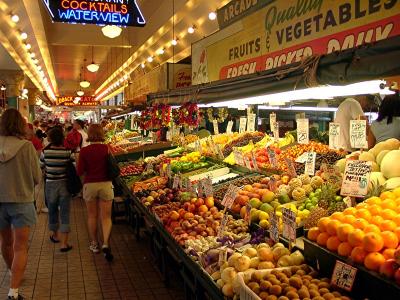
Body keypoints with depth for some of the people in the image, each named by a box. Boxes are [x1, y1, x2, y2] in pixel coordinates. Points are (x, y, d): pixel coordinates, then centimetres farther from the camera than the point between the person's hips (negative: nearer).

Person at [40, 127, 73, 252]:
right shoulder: (67, 152, -12)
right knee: (64, 214, 3)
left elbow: (41, 168, 2)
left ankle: (54, 235, 40)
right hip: (64, 184, -1)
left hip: (50, 184, 2)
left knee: (52, 211, 20)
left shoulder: (45, 152, -8)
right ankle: (64, 243, 1)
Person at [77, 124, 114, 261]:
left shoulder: (84, 151, -8)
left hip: (89, 185, 0)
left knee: (92, 216, 15)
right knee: (106, 216, 6)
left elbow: (79, 171, -6)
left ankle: (94, 244, 25)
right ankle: (106, 243, -10)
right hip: (105, 184, 0)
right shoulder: (107, 149, -7)